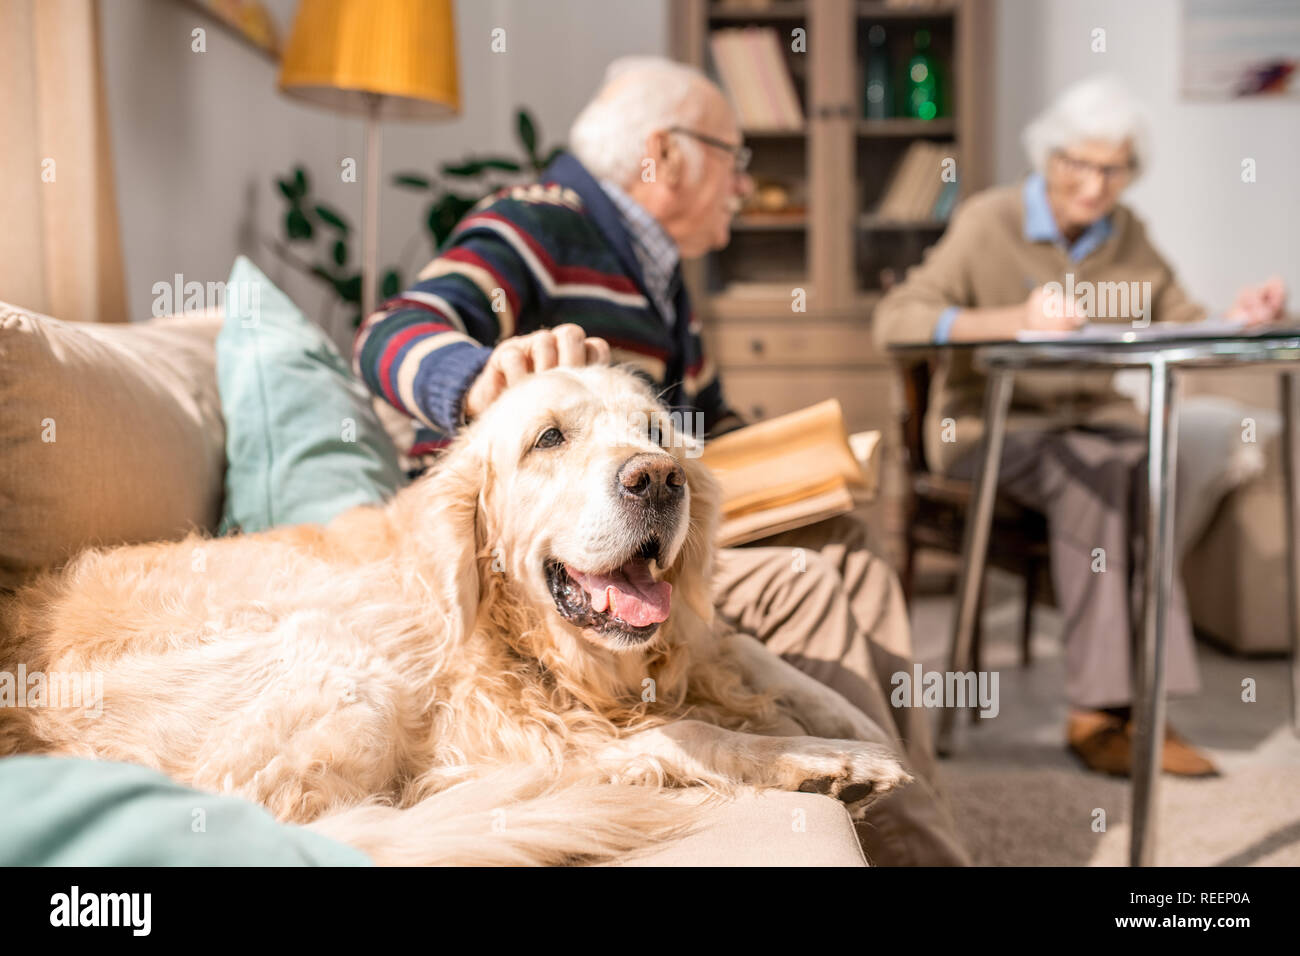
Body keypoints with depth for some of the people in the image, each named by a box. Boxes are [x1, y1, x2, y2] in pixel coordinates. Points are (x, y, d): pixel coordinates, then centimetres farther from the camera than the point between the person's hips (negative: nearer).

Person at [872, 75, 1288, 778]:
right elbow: (894, 320, -21)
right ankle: (1097, 707, -25)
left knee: (1149, 469, -29)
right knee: (1091, 472, -34)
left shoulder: (1125, 236, 9)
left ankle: (1110, 709, -26)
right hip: (989, 425, -4)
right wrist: (1016, 320, -33)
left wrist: (1239, 318, -12)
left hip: (1091, 417, 5)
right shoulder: (991, 221, -8)